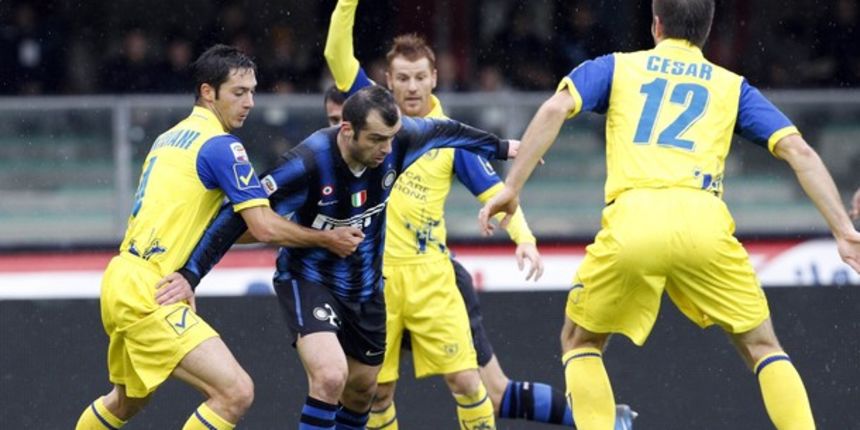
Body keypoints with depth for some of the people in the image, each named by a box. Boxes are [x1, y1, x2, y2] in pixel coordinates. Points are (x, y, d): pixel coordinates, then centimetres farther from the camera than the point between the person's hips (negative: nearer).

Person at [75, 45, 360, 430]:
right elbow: (264, 228, -14)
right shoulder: (221, 145, -10)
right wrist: (327, 238, -1)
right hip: (147, 295, -10)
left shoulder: (170, 138, 17)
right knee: (236, 391, -16)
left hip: (121, 282, 10)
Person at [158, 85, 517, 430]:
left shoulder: (397, 138, -17)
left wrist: (500, 147, 22)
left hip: (366, 287, 6)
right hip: (309, 280, -6)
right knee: (330, 376, -28)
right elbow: (241, 215, -27)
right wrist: (191, 274, -29)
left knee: (362, 389, 18)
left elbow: (445, 132, 6)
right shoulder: (309, 162, -32)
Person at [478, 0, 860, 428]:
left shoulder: (615, 68, 23)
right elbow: (799, 152, 14)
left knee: (579, 342, 21)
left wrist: (511, 187, 4)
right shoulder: (732, 86, 24)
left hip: (631, 221, -1)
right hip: (704, 220, 1)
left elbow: (554, 109, 5)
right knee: (762, 346, 17)